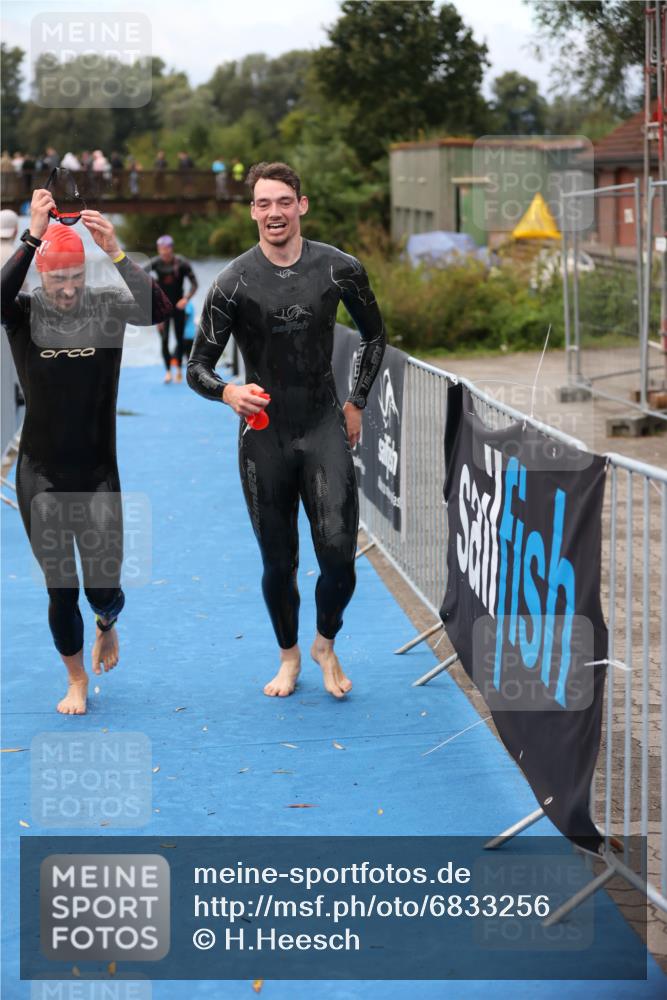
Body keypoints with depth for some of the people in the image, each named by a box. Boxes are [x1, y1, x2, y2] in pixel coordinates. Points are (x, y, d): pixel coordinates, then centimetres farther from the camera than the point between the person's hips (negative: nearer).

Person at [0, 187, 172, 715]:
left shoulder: (107, 306, -6)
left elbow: (157, 310, -25)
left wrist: (116, 251, -35)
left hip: (99, 474, 0)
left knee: (105, 588, 3)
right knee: (62, 590, 5)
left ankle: (106, 625, 42)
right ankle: (77, 680, 31)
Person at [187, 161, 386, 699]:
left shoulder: (340, 269, -3)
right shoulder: (234, 282, -7)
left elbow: (375, 336, 15)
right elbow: (198, 367, -5)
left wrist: (357, 402, 11)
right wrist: (229, 392, -26)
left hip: (324, 428, 0)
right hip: (264, 436, 0)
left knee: (338, 551, -11)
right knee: (279, 563, 8)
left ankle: (326, 645, 18)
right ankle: (289, 657, 32)